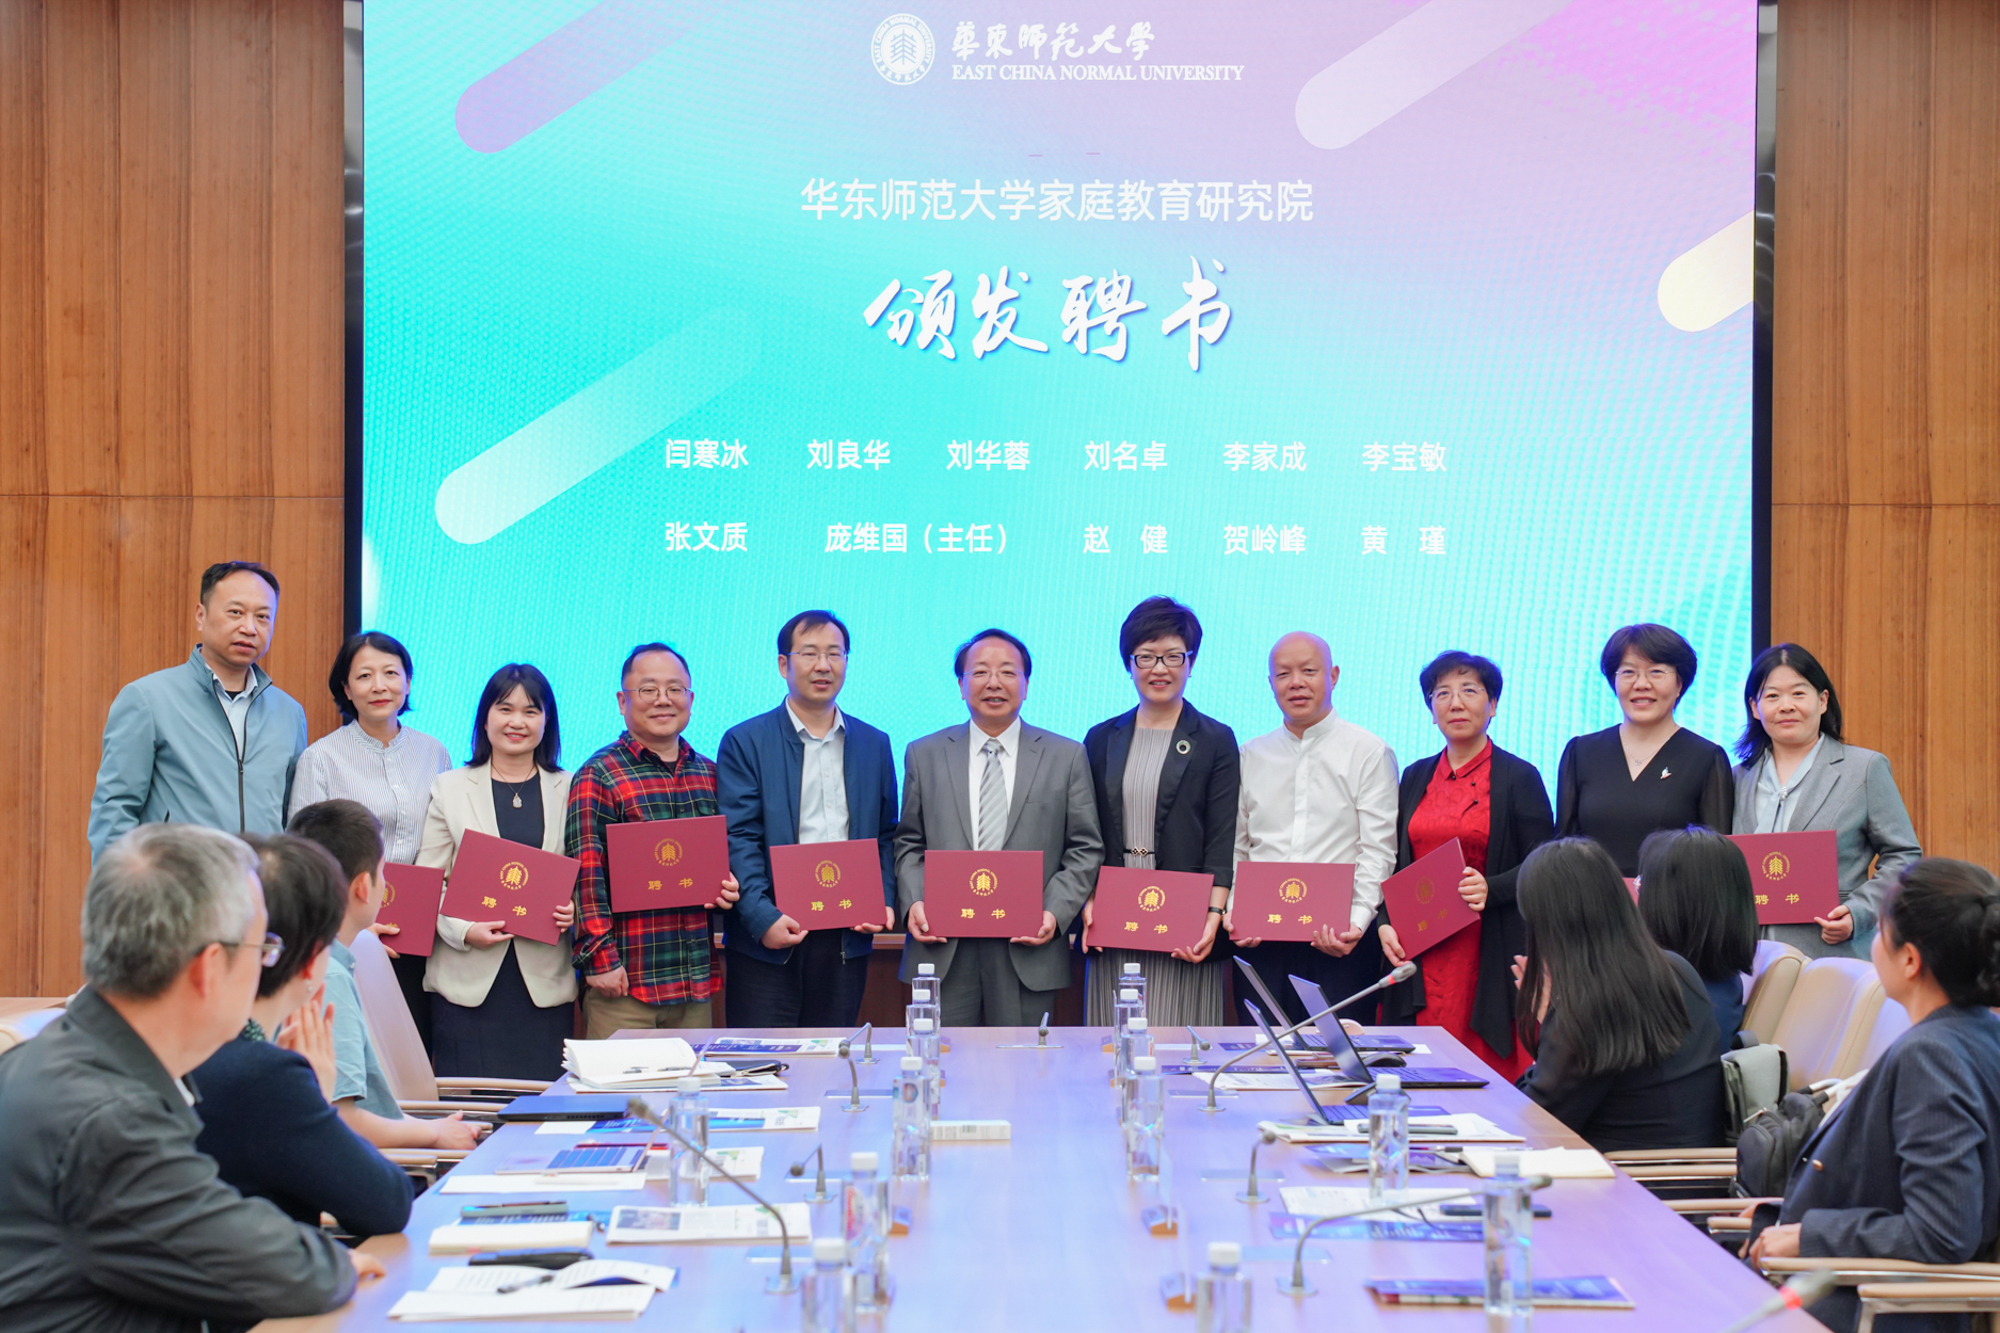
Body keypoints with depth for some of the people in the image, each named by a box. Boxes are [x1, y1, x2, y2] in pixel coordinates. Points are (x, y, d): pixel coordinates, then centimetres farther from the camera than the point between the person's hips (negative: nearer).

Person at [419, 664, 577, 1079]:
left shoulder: (570, 791, 12)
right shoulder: (450, 789, 9)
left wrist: (575, 909, -9)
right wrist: (463, 931, -12)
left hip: (545, 982, 1)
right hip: (469, 980, -1)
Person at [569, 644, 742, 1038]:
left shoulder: (709, 775, 14)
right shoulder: (598, 776, -4)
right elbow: (586, 875, -10)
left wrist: (729, 888, 3)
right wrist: (601, 959, -16)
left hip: (697, 982, 6)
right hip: (624, 980, -6)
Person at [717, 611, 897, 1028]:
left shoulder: (874, 744, 13)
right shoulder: (744, 742, 0)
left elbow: (886, 836, 16)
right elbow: (738, 840, -6)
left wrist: (884, 903, -1)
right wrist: (763, 919, -17)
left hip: (847, 939, 3)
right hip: (769, 939, -3)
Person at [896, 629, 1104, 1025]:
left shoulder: (1067, 757, 6)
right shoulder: (924, 755, 11)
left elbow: (1086, 849, 5)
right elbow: (909, 844, 13)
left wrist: (1055, 912, -8)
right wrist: (913, 901, -4)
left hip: (1027, 951, -1)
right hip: (943, 949, 1)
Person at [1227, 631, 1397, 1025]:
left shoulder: (1370, 753, 3)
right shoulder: (1251, 756, 15)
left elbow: (1377, 851, -4)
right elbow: (1235, 849, 14)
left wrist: (1357, 921, -18)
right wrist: (1231, 912, -4)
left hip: (1341, 943, -3)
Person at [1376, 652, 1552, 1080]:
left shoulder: (1520, 777, 1)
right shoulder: (1415, 778, 15)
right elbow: (1395, 864, 18)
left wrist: (1492, 888, -18)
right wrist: (1385, 923, 2)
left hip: (1491, 959, -4)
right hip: (1420, 956, 4)